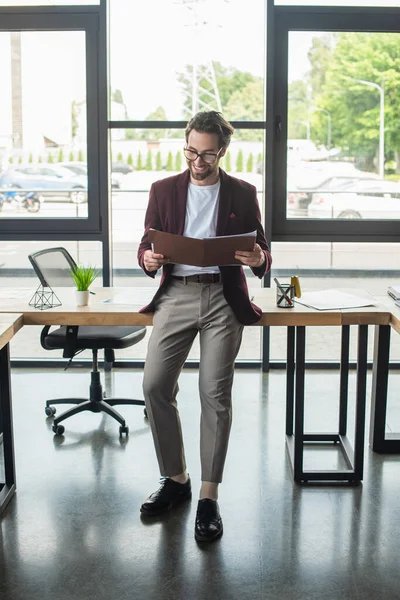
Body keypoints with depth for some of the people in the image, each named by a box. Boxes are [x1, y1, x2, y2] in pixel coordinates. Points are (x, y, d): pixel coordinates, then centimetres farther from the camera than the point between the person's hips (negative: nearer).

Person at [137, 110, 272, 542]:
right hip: (176, 295, 2)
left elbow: (262, 254, 9)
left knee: (215, 394, -6)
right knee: (155, 386, -7)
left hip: (223, 299, -1)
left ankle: (208, 497, 4)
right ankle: (175, 479, 13)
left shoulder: (242, 194, 7)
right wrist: (148, 259, -15)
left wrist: (258, 259, -16)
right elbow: (147, 245, 9)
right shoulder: (163, 190, 10)